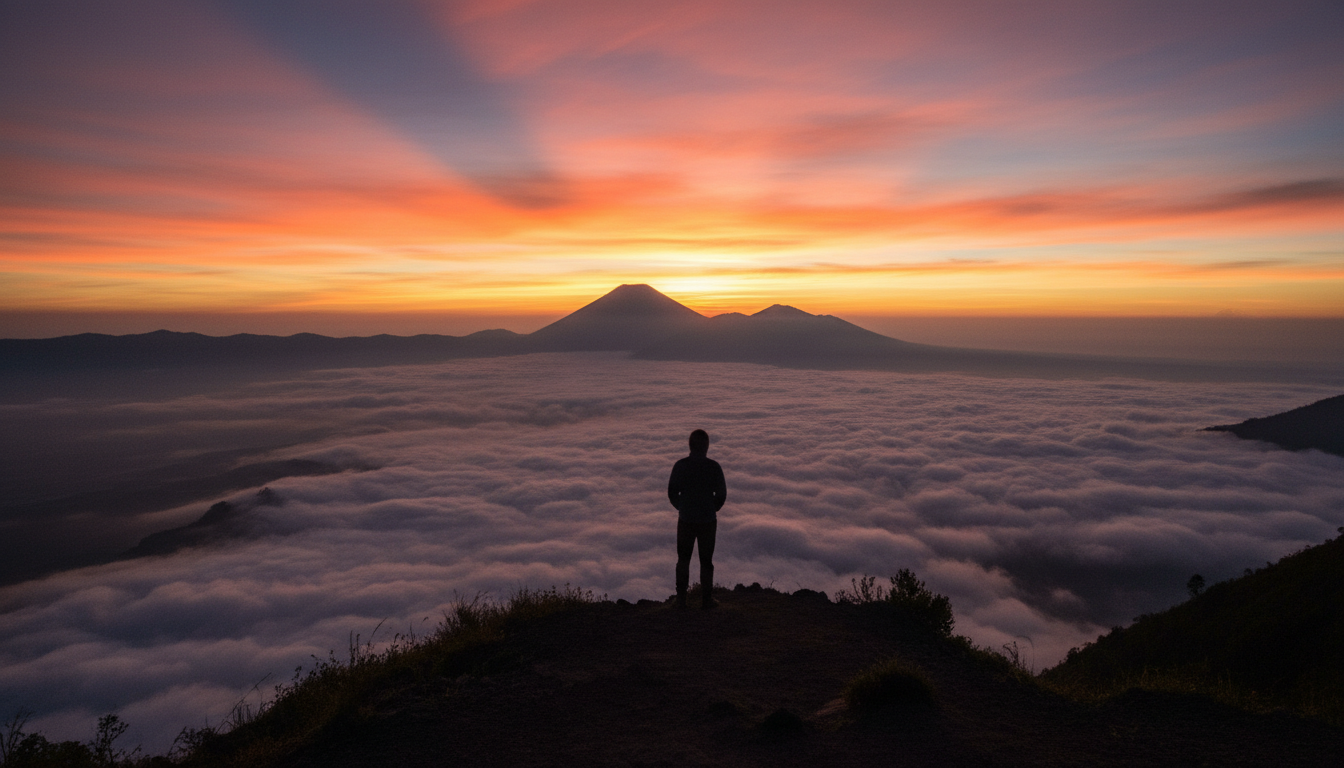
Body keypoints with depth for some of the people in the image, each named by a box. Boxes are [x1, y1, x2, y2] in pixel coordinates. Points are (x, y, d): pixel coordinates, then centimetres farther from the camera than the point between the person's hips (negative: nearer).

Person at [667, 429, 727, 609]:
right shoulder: (713, 467, -10)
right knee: (706, 560, 11)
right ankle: (706, 599, 18)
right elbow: (722, 494, -6)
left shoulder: (680, 465, -7)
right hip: (708, 520, -1)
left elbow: (672, 493, -3)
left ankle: (681, 598, 16)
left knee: (683, 559, 16)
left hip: (685, 519, 1)